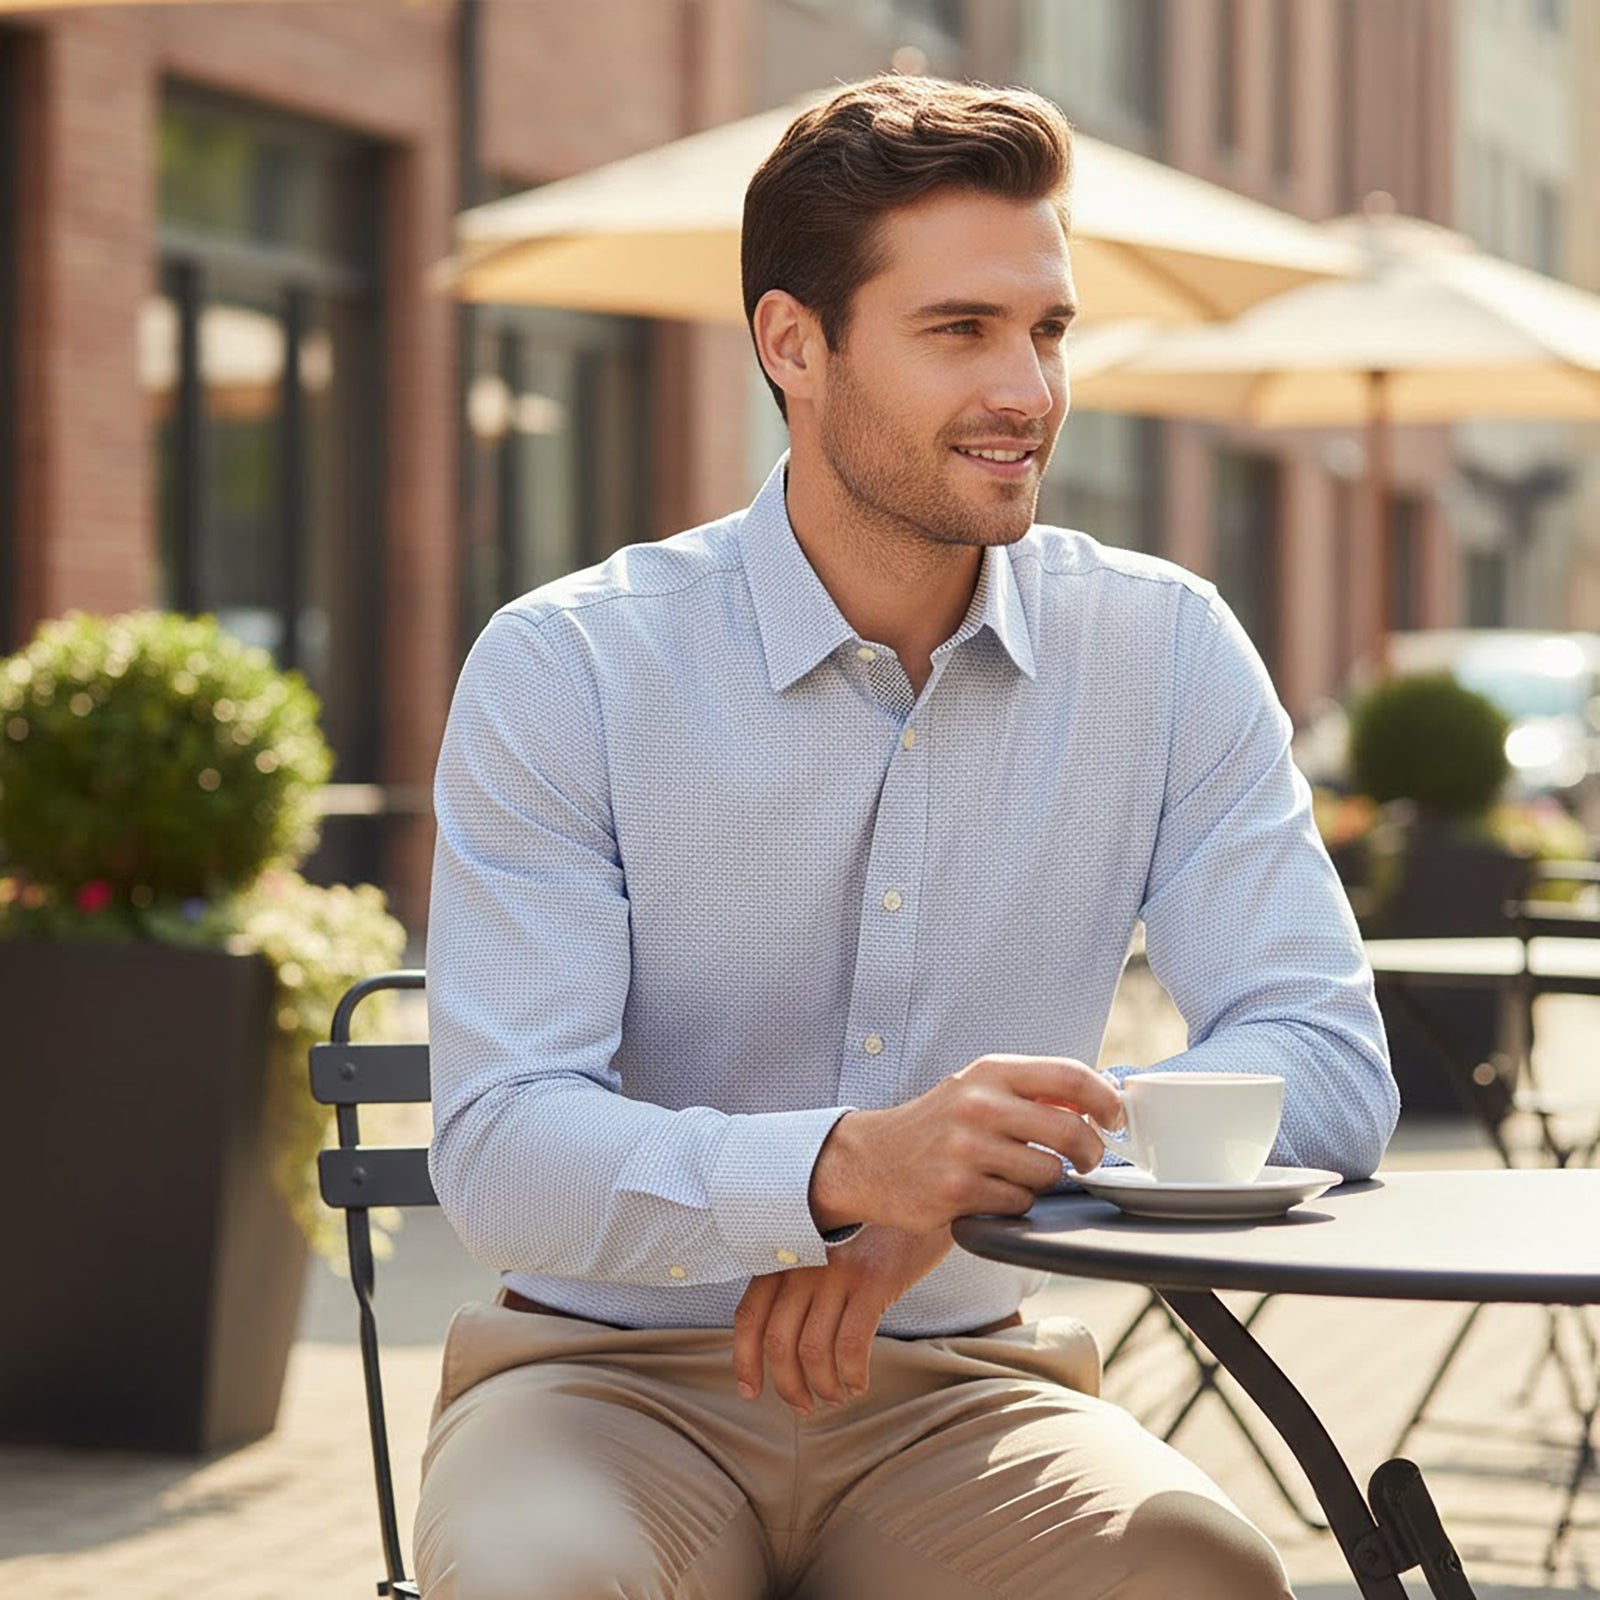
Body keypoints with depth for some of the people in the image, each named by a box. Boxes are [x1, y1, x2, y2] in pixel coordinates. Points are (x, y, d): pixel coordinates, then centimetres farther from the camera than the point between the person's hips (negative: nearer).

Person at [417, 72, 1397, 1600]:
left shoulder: (1169, 655, 0)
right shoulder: (561, 670, -8)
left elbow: (1328, 1067, -6)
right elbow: (500, 1152, -16)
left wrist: (972, 1182, -22)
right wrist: (847, 1166, -35)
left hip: (960, 1387, 2)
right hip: (614, 1374, -2)